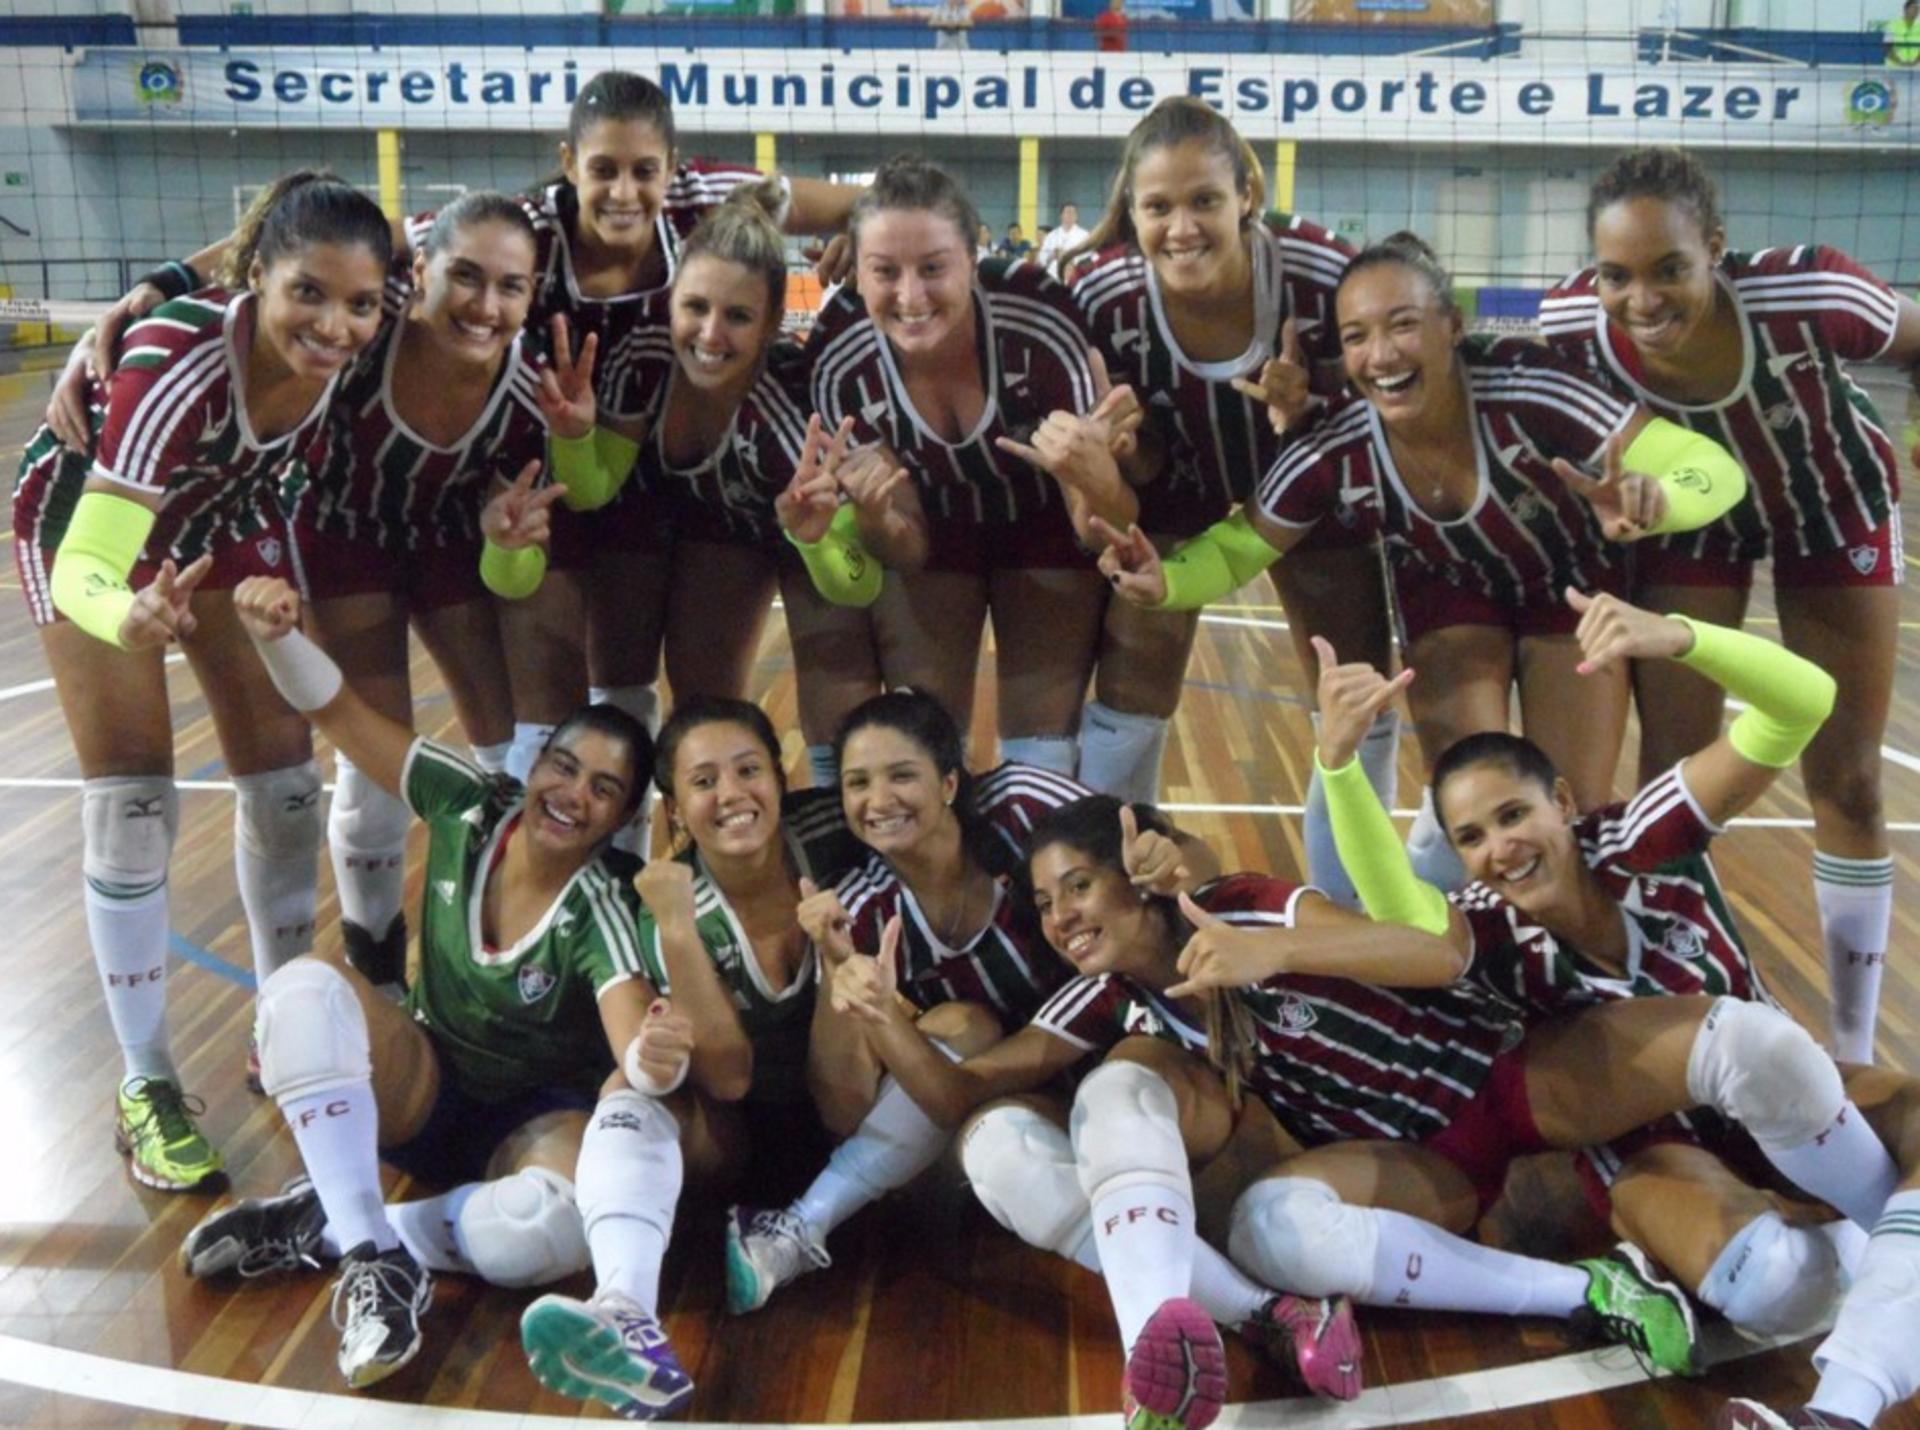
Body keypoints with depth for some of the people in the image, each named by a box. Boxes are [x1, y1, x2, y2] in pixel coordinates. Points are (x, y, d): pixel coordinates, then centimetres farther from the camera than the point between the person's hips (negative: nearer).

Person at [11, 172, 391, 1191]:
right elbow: (86, 569, -42)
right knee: (132, 802, -7)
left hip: (226, 514, 5)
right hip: (87, 520, -5)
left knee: (285, 779, 4)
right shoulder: (177, 360, -41)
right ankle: (146, 1089, 8)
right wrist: (131, 619, -65)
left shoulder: (342, 350, -26)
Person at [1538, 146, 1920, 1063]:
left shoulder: (1809, 294, -37)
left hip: (1835, 509, -1)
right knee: (1673, 774, 0)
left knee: (1845, 784, 5)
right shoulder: (1571, 324, -31)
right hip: (1694, 516, 1)